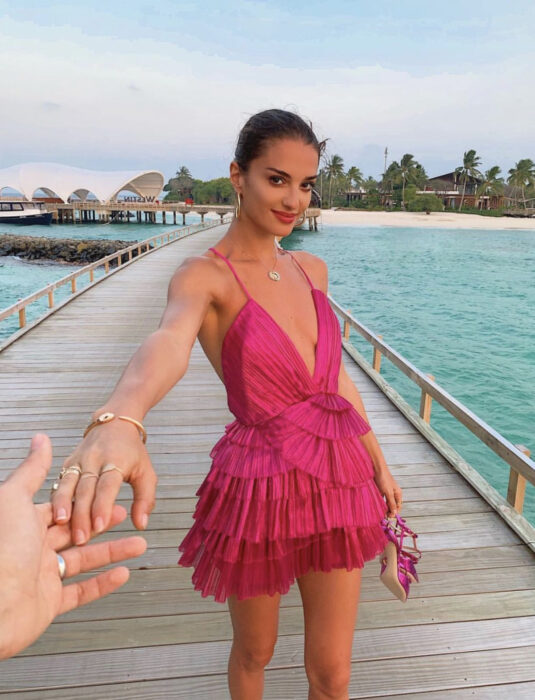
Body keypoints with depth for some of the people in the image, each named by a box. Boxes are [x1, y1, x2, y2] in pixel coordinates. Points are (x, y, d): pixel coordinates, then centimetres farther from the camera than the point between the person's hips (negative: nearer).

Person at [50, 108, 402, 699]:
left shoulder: (311, 269, 6)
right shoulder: (203, 275, -12)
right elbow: (168, 342, -36)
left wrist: (377, 462, 17)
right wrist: (119, 421, -57)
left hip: (338, 482, 5)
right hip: (258, 489, -4)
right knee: (255, 652, 22)